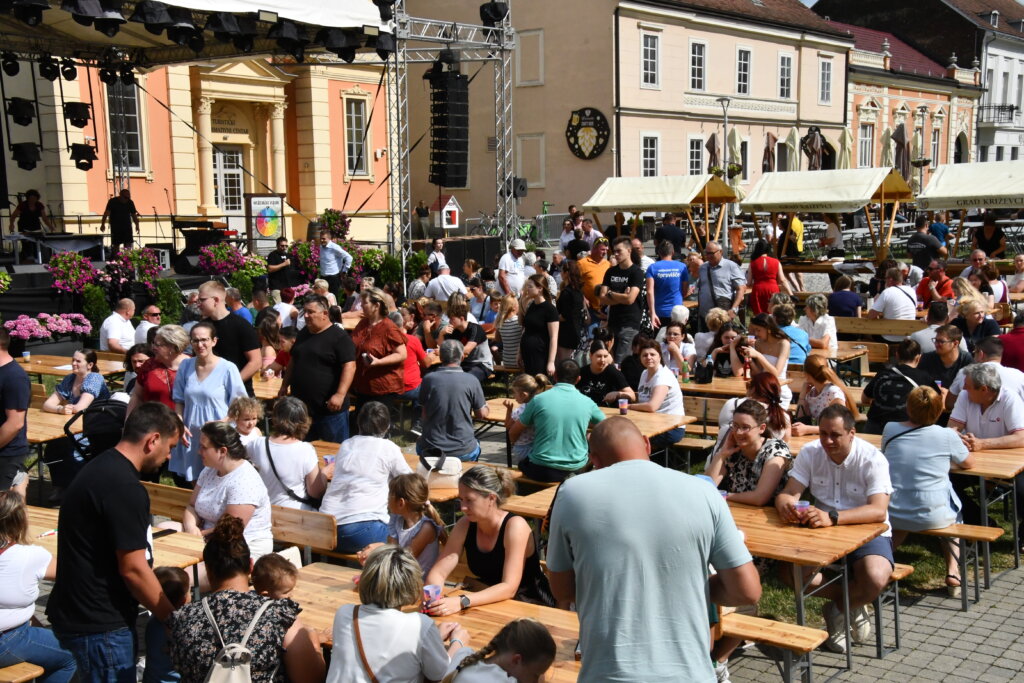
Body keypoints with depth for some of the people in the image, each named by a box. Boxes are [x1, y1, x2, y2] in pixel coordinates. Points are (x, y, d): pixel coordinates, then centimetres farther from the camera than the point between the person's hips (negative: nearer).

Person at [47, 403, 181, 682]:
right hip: (97, 625, -10)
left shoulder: (102, 467, 9)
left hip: (80, 613, 10)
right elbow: (133, 569, -21)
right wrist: (173, 617, -9)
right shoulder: (124, 487, -23)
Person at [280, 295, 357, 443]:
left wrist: (340, 394, -26)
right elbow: (293, 361, 26)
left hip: (329, 409, -7)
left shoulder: (339, 336, -11)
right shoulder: (303, 334, 15)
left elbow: (349, 366, -18)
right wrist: (284, 386, 22)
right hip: (301, 406, 7)